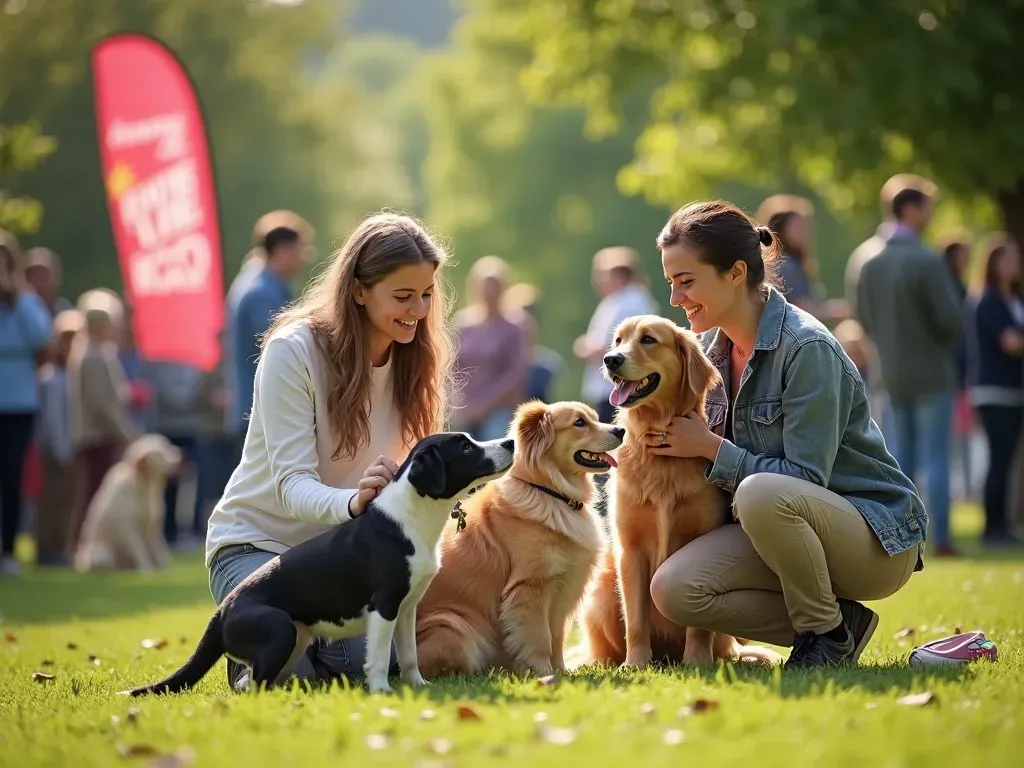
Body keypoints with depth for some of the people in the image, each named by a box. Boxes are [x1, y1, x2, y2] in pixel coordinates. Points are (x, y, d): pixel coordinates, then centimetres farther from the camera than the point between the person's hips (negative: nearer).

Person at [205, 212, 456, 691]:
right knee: (291, 674, -28)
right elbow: (292, 485, -25)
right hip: (257, 542, -4)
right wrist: (352, 503, -47)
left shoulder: (413, 359, -2)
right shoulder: (293, 351, -19)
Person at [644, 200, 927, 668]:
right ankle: (827, 622, 0)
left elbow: (804, 480, -22)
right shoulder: (710, 348, 5)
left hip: (876, 539, -7)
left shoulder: (807, 349, -19)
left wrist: (709, 447, -17)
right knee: (674, 590, -18)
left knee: (762, 493, -38)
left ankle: (829, 633, -13)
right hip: (775, 525, 7)